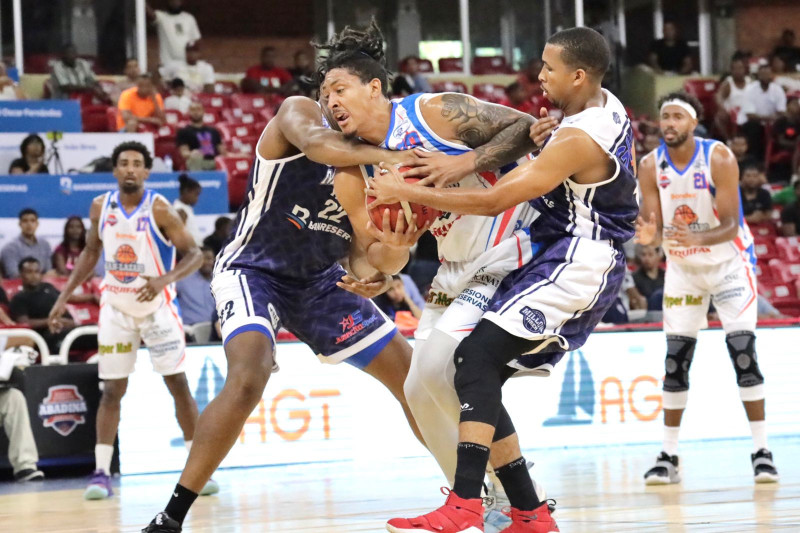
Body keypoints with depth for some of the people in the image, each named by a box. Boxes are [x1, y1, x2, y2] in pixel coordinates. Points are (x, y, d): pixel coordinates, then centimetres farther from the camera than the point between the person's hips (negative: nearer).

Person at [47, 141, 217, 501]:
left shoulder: (159, 210, -15)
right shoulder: (101, 207, -2)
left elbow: (193, 254, -15)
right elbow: (91, 251, 12)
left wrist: (165, 279, -34)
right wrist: (64, 297, 8)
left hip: (157, 306, -3)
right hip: (116, 307, 3)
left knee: (178, 384, -2)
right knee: (112, 390, -1)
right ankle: (101, 472, 0)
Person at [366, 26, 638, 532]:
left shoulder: (580, 139, -21)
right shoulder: (608, 106, 9)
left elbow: (494, 201, -20)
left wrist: (409, 193, -14)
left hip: (575, 263, -10)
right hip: (572, 265, 10)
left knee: (477, 357, -22)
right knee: (481, 378, 6)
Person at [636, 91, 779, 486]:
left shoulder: (719, 158, -21)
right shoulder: (651, 166, -11)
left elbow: (730, 226, -24)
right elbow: (652, 224, -11)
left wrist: (697, 239, -44)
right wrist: (649, 235, -36)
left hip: (729, 262, -3)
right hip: (682, 268, 3)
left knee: (743, 353, -13)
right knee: (676, 360, -1)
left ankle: (761, 452, -8)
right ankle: (668, 457, 5)